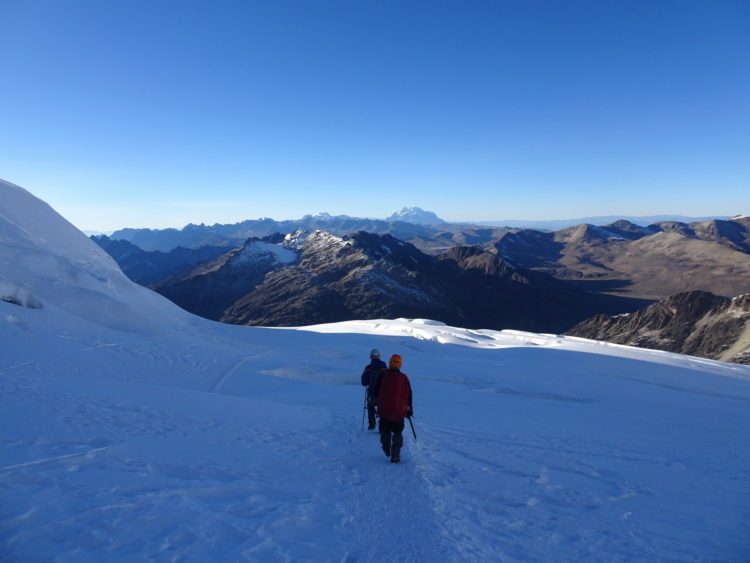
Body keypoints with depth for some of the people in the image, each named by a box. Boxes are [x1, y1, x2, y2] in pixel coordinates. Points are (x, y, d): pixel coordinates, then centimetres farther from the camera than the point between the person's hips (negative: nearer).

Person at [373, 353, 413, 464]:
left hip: (384, 410, 0)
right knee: (397, 434, 10)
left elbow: (376, 392, 1)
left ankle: (387, 450, 31)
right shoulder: (403, 377, -6)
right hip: (399, 411, 0)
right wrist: (409, 409, 10)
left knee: (385, 431, 20)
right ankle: (395, 456, 6)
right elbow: (408, 395, 0)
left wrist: (378, 405, 17)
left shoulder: (383, 375, -7)